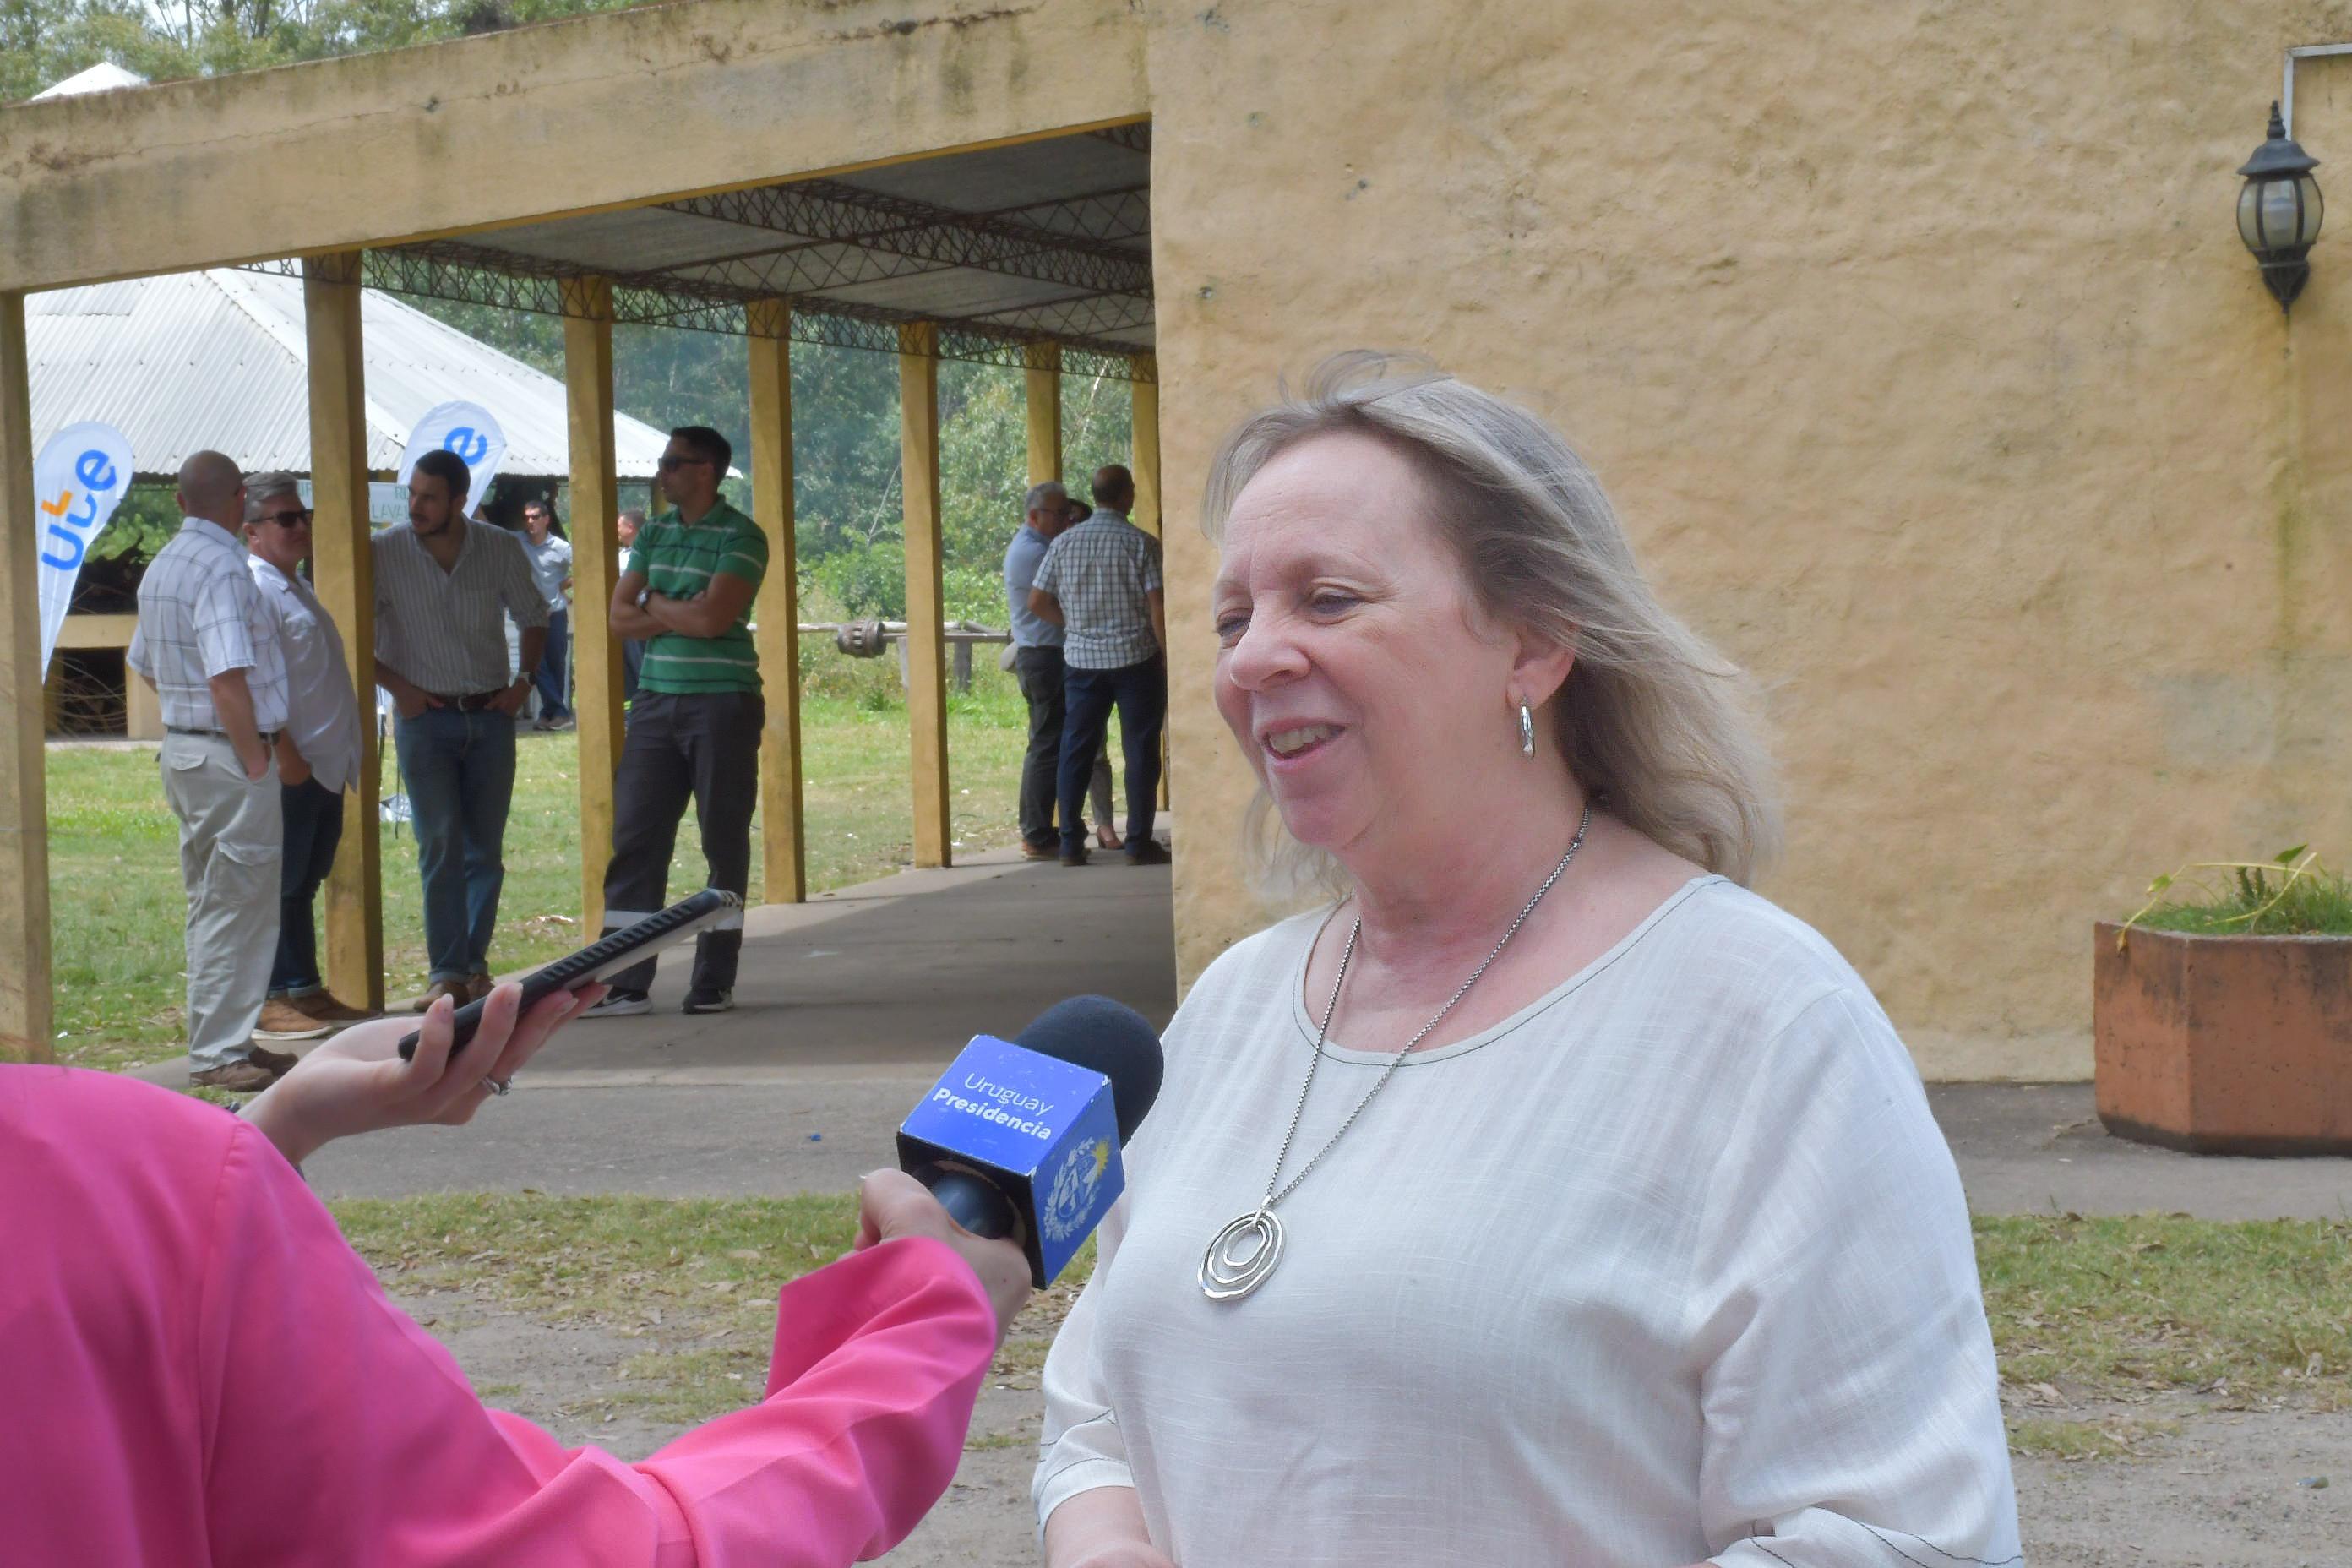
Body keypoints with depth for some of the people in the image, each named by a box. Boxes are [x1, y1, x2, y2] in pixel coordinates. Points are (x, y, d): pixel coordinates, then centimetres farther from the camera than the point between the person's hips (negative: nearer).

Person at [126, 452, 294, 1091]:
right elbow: (228, 679, -23)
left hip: (182, 747, 10)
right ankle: (217, 1051, -3)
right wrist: (257, 763, -18)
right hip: (230, 756, -10)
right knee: (237, 907, -4)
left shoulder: (161, 565, 13)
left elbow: (146, 665, 23)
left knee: (211, 904, 16)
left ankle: (220, 1039, 22)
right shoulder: (222, 567, -17)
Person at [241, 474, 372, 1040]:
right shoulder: (255, 589, -13)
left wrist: (345, 751, 21)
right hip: (289, 766, -10)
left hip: (325, 764, 10)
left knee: (306, 883, 14)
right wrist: (284, 752, -23)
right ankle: (269, 1000, -2)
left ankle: (305, 989, 20)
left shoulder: (296, 586, 19)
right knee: (280, 884, -6)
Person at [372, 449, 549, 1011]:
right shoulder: (384, 553, -7)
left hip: (491, 716, 2)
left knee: (485, 849, 5)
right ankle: (446, 973, -10)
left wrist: (523, 680, 4)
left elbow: (533, 617, 16)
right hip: (425, 717, -2)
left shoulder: (500, 549, -1)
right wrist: (396, 686, -7)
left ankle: (474, 964, 15)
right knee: (440, 844, -11)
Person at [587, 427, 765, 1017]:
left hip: (723, 702, -6)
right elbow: (620, 615, 8)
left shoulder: (740, 538, -7)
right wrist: (681, 616, -7)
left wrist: (655, 602, -2)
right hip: (656, 698, 6)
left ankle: (715, 981, 10)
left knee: (724, 841, 2)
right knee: (635, 839, 1)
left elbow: (712, 618, -18)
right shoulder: (653, 534, 13)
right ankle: (627, 984, 3)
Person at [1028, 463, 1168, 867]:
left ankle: (1071, 843, 8)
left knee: (1076, 750, 9)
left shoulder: (1064, 543, 3)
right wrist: (1169, 658, -4)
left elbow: (1037, 601, 5)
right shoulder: (1141, 544, -8)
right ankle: (1139, 843, 4)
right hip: (1136, 659, -3)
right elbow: (1158, 607, -12)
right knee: (1140, 751, 4)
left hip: (1081, 659, 3)